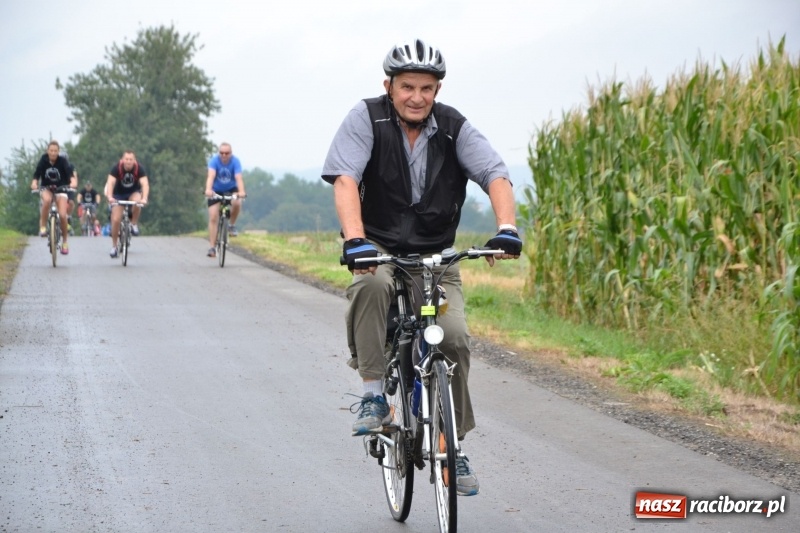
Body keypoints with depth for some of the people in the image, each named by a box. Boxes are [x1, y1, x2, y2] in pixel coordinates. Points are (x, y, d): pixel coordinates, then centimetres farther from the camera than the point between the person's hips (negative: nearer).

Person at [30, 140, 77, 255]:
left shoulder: (62, 160, -15)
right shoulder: (44, 160, -12)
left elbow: (69, 171, -28)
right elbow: (37, 173, -20)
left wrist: (73, 181, -48)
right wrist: (34, 183, -40)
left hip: (60, 188, 0)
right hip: (46, 188, 0)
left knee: (63, 215, -14)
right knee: (47, 200, -36)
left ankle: (65, 242, 5)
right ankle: (42, 226, -19)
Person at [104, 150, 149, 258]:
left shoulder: (139, 169, -22)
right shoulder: (116, 168, -24)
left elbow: (145, 184, -33)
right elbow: (110, 183, -35)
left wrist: (144, 198, -50)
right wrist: (109, 197, -52)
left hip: (133, 193, 0)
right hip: (118, 195, 0)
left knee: (137, 202, -35)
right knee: (116, 220, -12)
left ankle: (134, 224, -10)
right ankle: (114, 246, 4)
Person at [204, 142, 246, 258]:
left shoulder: (235, 161, -21)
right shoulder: (214, 160, -23)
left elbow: (238, 177, -35)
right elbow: (211, 176, -38)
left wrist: (241, 191, -54)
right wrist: (208, 189, -56)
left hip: (231, 189, 0)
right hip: (216, 190, 0)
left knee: (237, 203, -33)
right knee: (213, 218, -10)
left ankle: (232, 225, -5)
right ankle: (212, 248, -5)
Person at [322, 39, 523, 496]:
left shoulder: (454, 128, -6)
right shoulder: (367, 119, -11)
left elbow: (496, 175, -17)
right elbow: (345, 180, -24)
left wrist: (507, 227, -37)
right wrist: (354, 240, -41)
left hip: (436, 256, 2)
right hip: (380, 248, -2)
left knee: (455, 337, -17)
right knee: (372, 285, -37)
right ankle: (374, 394, -23)